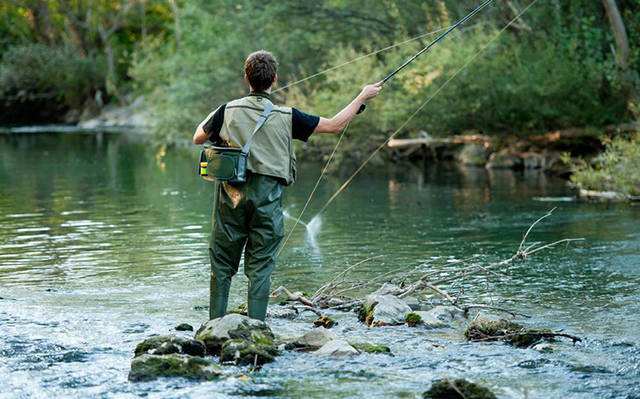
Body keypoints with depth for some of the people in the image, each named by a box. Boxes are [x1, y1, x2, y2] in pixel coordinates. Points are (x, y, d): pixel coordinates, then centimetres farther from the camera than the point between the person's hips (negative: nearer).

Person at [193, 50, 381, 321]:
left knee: (222, 265, 10)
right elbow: (335, 125, 2)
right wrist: (362, 97, 14)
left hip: (232, 196, 1)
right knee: (260, 268, 4)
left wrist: (213, 117, 30)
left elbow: (198, 139, 12)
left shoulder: (228, 111, -2)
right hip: (267, 199, -1)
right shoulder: (286, 117, -4)